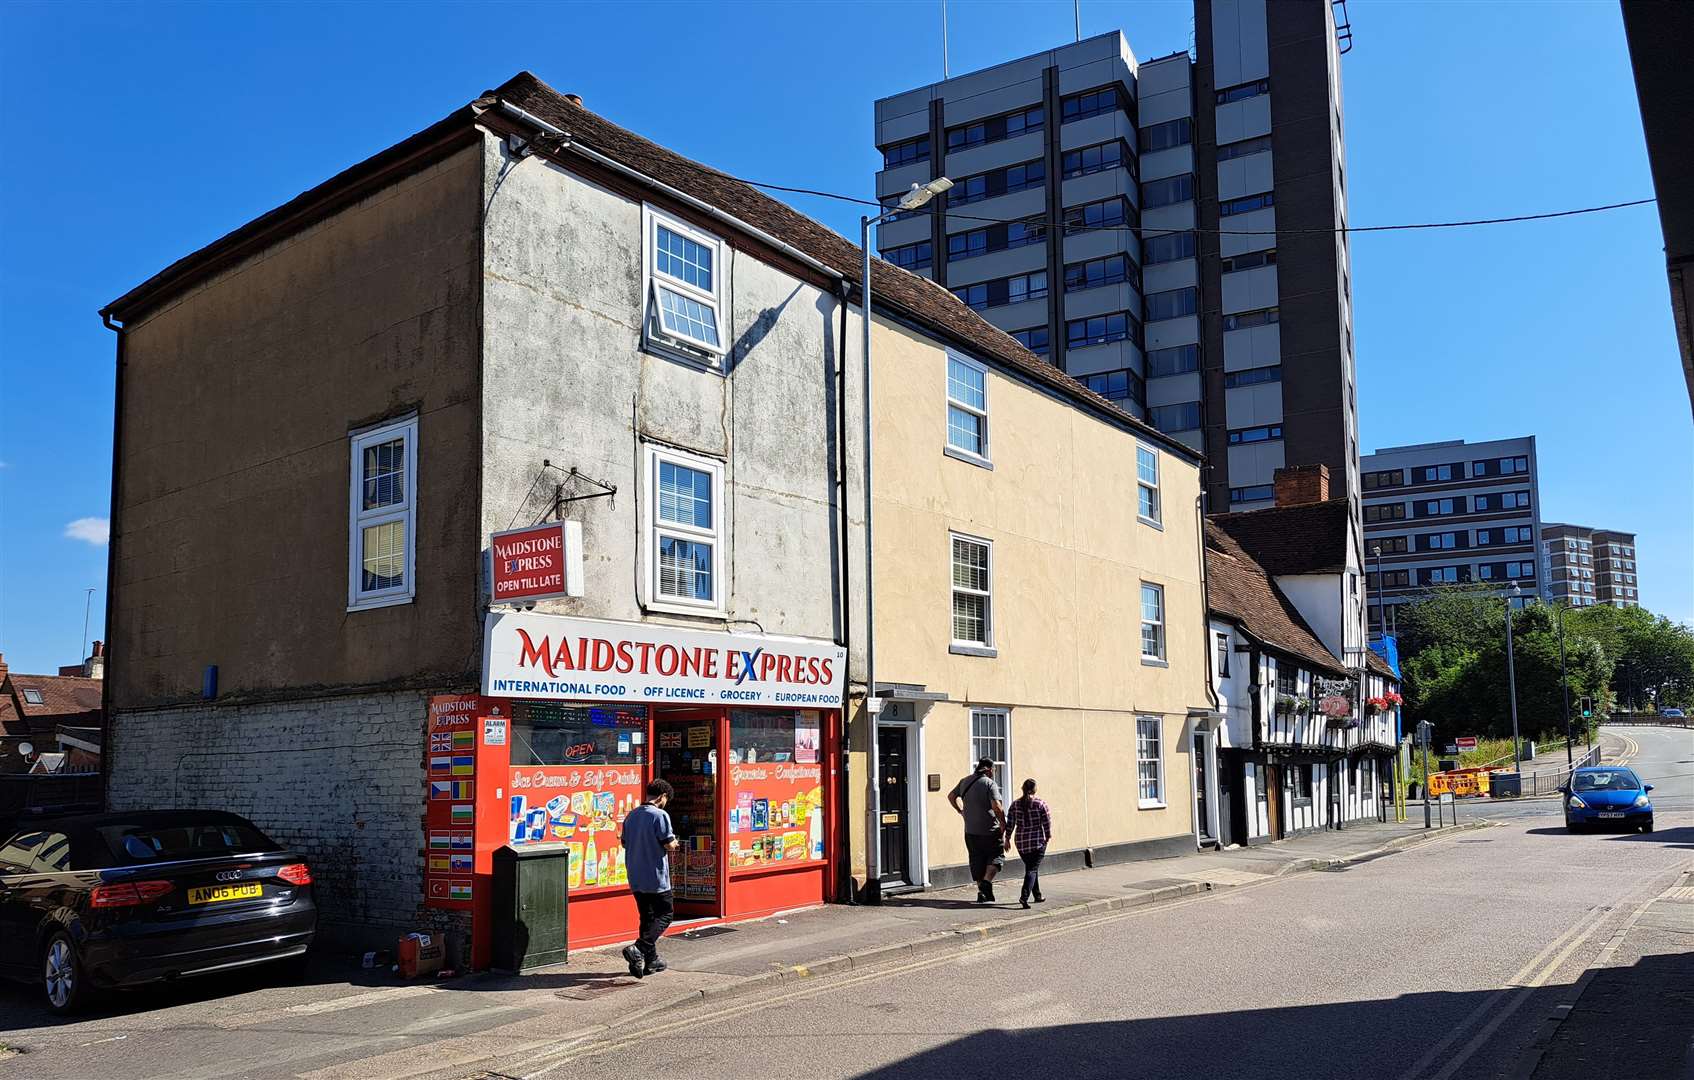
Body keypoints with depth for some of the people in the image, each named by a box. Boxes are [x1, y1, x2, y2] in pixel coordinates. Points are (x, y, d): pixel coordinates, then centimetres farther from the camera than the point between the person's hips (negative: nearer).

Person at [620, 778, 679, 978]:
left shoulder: (632, 815, 8)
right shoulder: (660, 815, -14)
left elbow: (625, 842, 16)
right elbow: (669, 845, -15)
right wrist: (674, 844, 6)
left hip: (636, 877, 7)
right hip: (656, 877, -7)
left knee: (647, 917, 15)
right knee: (665, 914, 3)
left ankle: (651, 961, 16)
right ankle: (638, 949, -14)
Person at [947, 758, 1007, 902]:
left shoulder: (965, 781, 8)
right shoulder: (990, 784, -13)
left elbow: (951, 796, 20)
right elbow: (997, 807, -22)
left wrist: (961, 811, 24)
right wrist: (1003, 824, -10)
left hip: (970, 831, 6)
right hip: (989, 831, -6)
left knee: (977, 860, 12)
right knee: (996, 856, 9)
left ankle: (981, 893, 14)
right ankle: (986, 881, -10)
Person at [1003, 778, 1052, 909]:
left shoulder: (1015, 804, 2)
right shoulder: (1040, 804, -7)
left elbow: (1010, 823, 1)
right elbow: (1047, 822, -5)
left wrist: (1007, 839, 9)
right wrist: (1048, 837, 9)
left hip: (1021, 843, 4)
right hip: (1038, 841, -4)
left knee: (1030, 867, 19)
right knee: (1032, 869, -4)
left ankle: (1037, 895, 27)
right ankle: (1024, 896, -21)